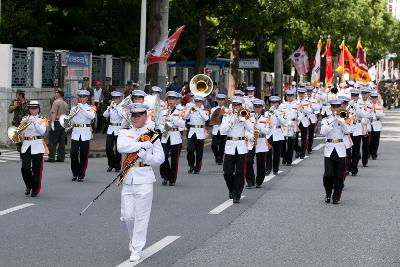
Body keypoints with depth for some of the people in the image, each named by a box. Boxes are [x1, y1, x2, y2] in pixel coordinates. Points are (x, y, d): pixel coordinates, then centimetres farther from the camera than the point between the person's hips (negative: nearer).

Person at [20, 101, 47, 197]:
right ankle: (29, 186, 16)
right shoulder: (25, 119, 12)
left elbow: (42, 131, -12)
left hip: (37, 146, -2)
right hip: (26, 145, 2)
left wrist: (34, 121, -18)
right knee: (25, 168, -7)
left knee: (36, 169, -1)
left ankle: (35, 189, 9)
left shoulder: (42, 120, 6)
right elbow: (21, 132, 6)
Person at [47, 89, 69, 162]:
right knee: (62, 142, 7)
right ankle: (61, 157, 7)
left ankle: (51, 157, -9)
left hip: (56, 122, -8)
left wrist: (52, 122, -20)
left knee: (52, 142, -6)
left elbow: (54, 113, -17)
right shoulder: (65, 104, 17)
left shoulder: (56, 102, -8)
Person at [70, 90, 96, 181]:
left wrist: (82, 108, -16)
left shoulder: (90, 108, 5)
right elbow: (71, 120, 13)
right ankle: (75, 173, 11)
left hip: (86, 133, -2)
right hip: (76, 132, 2)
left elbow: (92, 116, -16)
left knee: (84, 155, 0)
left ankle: (81, 175, 10)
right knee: (73, 153, -6)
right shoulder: (74, 108, 12)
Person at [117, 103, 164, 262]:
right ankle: (133, 239, 30)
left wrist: (142, 154, -14)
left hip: (144, 180, -2)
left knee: (141, 216, -1)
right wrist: (144, 144, -15)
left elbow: (159, 159, 1)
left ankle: (137, 250, 6)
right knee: (127, 216, 3)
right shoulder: (124, 134, 9)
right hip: (128, 180, 2)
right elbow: (121, 147, -13)